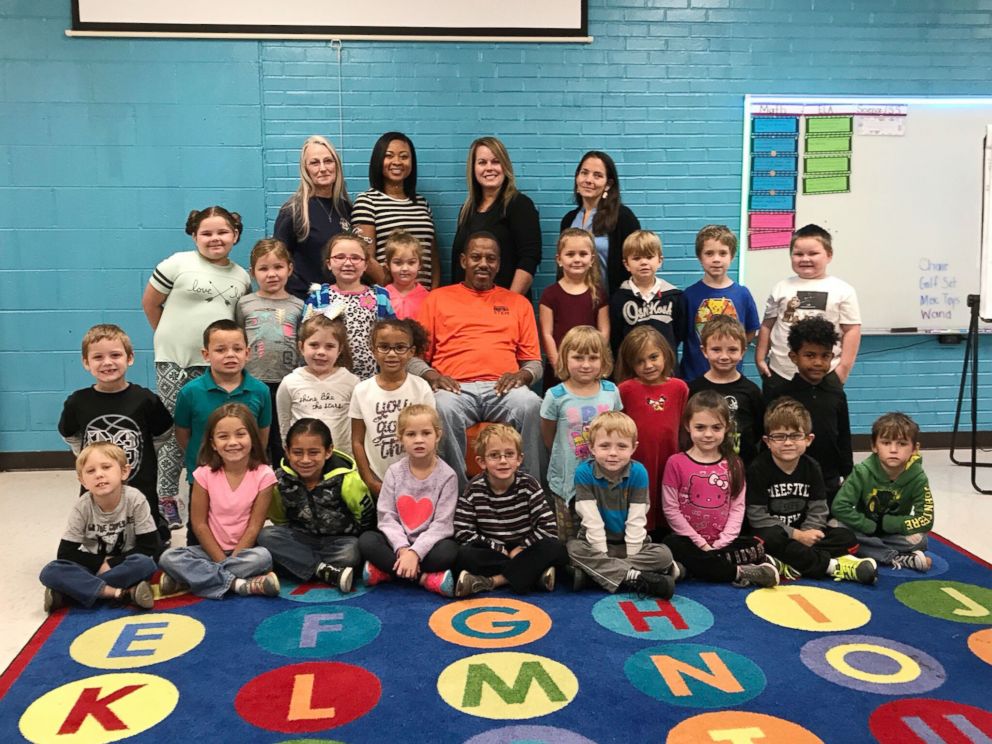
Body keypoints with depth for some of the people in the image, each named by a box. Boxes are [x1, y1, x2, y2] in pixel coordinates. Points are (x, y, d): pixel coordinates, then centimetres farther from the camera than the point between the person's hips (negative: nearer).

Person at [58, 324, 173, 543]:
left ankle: (159, 526, 43)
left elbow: (163, 434, 4)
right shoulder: (77, 402, -7)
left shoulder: (145, 399, -11)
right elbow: (70, 436, 13)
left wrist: (140, 456, 1)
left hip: (141, 494, -1)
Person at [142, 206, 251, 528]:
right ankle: (166, 498, 14)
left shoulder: (242, 277, 7)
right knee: (174, 430, 3)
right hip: (174, 361, -3)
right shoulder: (178, 263, -4)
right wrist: (171, 337, 10)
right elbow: (149, 302, 3)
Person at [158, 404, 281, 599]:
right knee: (168, 558, -23)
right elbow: (199, 524, -5)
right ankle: (238, 584, -27)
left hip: (244, 549, -1)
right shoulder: (205, 474, -7)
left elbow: (254, 526, -10)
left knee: (263, 557, -34)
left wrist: (232, 559, -17)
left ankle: (189, 578, -23)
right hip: (211, 548, 2)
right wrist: (221, 561, -13)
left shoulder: (263, 475, -11)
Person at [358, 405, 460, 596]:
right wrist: (402, 548, -22)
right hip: (399, 541, 3)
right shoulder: (394, 472, -3)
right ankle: (425, 578, -24)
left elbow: (442, 524, -14)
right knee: (366, 540, -25)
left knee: (449, 550, -34)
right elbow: (386, 516, -6)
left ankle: (385, 570, -22)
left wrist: (415, 552, -25)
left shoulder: (447, 476, -9)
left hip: (428, 543, -2)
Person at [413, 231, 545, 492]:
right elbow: (414, 356, 16)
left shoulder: (518, 303, 24)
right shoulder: (437, 298, 20)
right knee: (444, 409, -37)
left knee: (531, 406, -33)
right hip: (456, 388, -1)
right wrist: (431, 375, -6)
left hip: (503, 388, 1)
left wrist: (523, 375, -2)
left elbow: (534, 361, 21)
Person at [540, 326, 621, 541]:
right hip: (567, 481, -2)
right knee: (567, 541, 9)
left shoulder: (611, 391, -3)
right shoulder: (556, 396, -11)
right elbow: (548, 437, 1)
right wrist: (564, 456, 3)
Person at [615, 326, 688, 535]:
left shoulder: (679, 388, 0)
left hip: (668, 463, 3)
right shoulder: (625, 389, -9)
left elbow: (683, 424, 9)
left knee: (666, 518, 15)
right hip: (636, 464, -3)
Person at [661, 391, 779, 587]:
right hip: (690, 541, -2)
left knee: (758, 548, -24)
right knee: (672, 546, -35)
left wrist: (720, 544, -10)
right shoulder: (676, 463, -3)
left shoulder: (733, 465, 7)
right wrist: (701, 544, -10)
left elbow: (737, 507, 3)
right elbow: (671, 509, -6)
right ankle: (739, 572, -31)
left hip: (723, 543, 2)